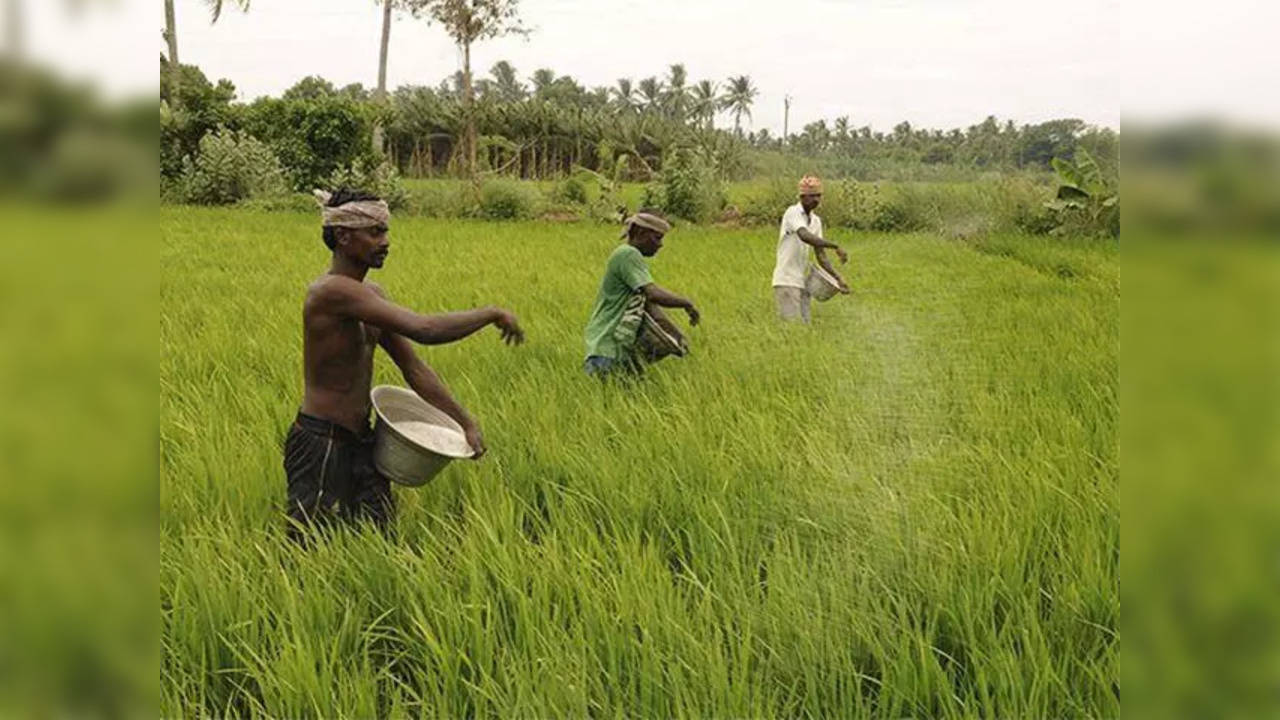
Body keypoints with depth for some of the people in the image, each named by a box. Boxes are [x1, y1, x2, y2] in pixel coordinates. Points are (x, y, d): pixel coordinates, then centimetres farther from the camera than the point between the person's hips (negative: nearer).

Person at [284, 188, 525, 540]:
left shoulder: (371, 294, 9)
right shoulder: (332, 290, -21)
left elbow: (413, 368, 11)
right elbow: (424, 329, -29)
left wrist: (465, 421, 5)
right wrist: (493, 314, -17)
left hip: (360, 442, 9)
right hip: (320, 445, -9)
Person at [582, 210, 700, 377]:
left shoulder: (632, 256, 19)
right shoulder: (628, 254, -13)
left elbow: (649, 304, 18)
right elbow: (654, 294, -25)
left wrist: (677, 335, 11)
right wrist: (686, 303, -10)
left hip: (621, 346, 10)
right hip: (607, 346, -10)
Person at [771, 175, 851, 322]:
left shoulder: (816, 221, 13)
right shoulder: (793, 213, -10)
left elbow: (820, 254, 13)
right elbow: (805, 236, -30)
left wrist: (838, 278, 3)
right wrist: (835, 247, -34)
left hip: (802, 282, 8)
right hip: (787, 281, -8)